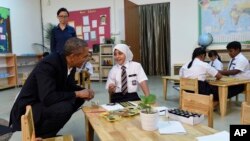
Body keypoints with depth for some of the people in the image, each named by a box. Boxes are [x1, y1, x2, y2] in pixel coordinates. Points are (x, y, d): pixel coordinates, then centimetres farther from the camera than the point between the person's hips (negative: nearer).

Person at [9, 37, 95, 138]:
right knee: (65, 107, -31)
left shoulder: (70, 64, -3)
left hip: (46, 103, 9)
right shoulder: (48, 64, -28)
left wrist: (84, 92, -10)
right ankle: (38, 136, -4)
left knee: (79, 99, 2)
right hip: (27, 109, -9)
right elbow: (48, 98, -36)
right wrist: (77, 94, -26)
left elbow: (69, 86, 11)